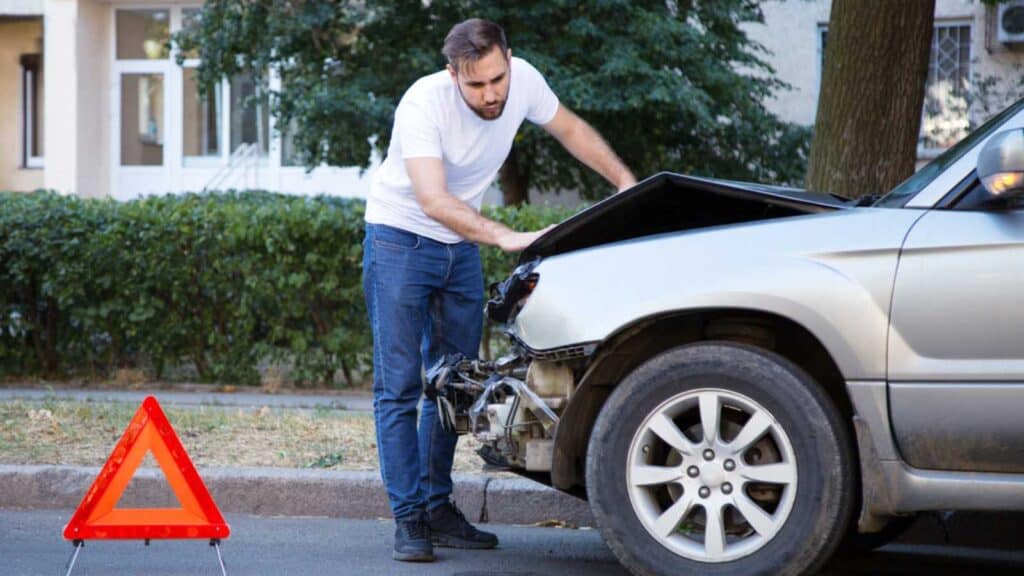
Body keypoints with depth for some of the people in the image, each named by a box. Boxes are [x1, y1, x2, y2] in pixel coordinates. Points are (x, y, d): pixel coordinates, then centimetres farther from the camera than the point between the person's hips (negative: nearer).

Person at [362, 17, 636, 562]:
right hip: (400, 239, -6)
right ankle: (409, 519, -8)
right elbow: (433, 200, -40)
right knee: (399, 387, -9)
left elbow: (571, 129, 7)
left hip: (461, 247, 6)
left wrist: (626, 183, 2)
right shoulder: (424, 104, -30)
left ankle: (438, 508, 15)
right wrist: (508, 238, -49)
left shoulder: (522, 82, -14)